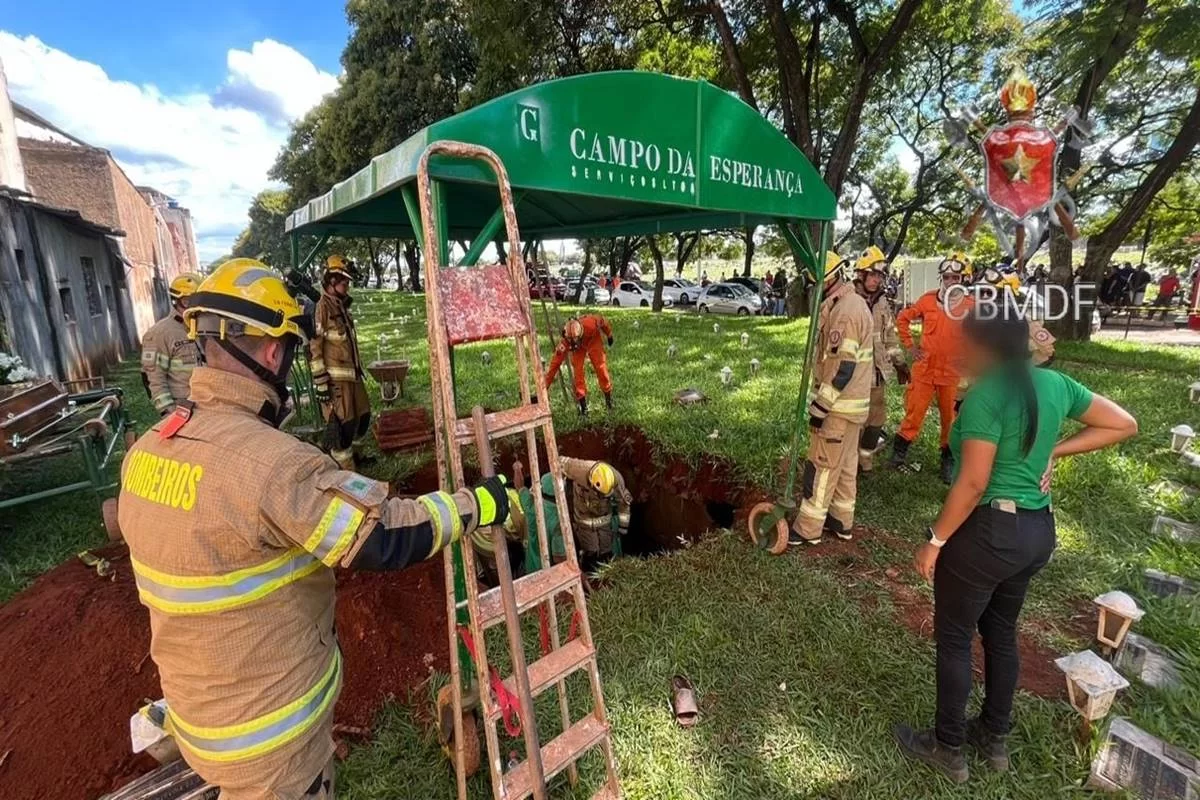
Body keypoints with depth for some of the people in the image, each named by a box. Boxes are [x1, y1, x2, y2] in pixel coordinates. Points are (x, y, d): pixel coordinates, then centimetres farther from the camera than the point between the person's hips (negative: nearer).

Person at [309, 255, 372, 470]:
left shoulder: (341, 306, 17)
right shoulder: (320, 307, -12)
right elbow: (313, 346, -16)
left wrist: (359, 370, 24)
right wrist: (320, 382, -19)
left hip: (351, 375, 9)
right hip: (334, 378, -9)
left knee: (363, 416, 16)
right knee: (342, 424, -3)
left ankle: (345, 453, 35)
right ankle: (345, 471, 8)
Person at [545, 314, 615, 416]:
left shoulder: (590, 323, -43)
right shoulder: (565, 341, -40)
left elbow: (602, 321, -19)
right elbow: (555, 363, -38)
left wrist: (609, 335, 0)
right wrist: (545, 386, -39)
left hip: (593, 339, 0)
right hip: (577, 347, 0)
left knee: (601, 368, -4)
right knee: (577, 371, -14)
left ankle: (609, 400, 18)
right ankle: (583, 407, -2)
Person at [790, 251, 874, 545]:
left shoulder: (844, 311, -21)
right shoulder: (855, 302, 12)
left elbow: (842, 368, -25)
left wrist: (820, 407, -21)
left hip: (840, 404, -10)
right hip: (853, 401, 10)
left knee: (822, 465, -2)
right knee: (846, 463, 16)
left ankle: (808, 528, 7)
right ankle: (841, 521, 28)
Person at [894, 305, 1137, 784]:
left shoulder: (986, 394, -21)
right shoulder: (1054, 384, 3)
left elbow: (973, 484, -23)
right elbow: (1124, 425, 13)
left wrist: (935, 540, -15)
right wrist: (1054, 450, 7)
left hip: (987, 532, -8)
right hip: (1038, 532, 8)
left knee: (954, 640, 9)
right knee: (1001, 633, 23)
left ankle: (948, 749, 25)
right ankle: (994, 738, 40)